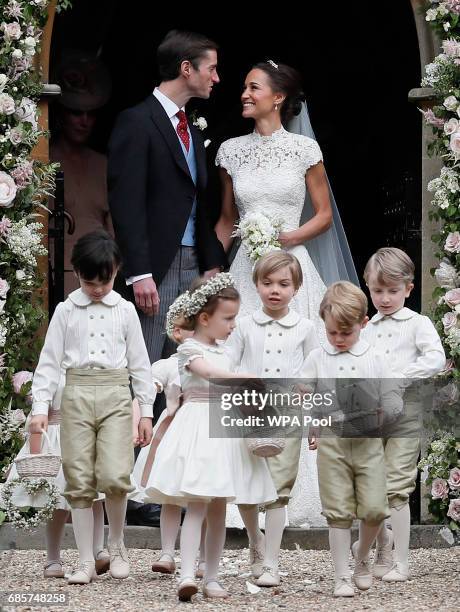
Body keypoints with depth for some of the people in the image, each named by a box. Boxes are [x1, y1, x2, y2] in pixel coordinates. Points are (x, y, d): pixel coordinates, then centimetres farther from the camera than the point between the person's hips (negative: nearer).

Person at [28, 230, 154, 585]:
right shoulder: (66, 311, 7)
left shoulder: (125, 311, 8)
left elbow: (139, 363, 11)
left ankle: (117, 545, 10)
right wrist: (40, 406, -4)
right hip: (77, 395, 1)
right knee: (80, 482, -1)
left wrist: (146, 410, 7)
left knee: (114, 476, -14)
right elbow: (50, 360, 5)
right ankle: (86, 562, 5)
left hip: (115, 395, -1)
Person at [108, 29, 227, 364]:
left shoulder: (192, 131, 18)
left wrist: (212, 264, 12)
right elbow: (127, 204, -14)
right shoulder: (137, 122, -8)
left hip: (193, 264, 8)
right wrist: (139, 274, -19)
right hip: (155, 266, -8)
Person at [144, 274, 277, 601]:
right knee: (197, 504, -17)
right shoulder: (190, 349, -7)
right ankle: (187, 575, -24)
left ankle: (211, 578, 10)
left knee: (219, 508, 6)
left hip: (223, 428, 7)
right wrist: (250, 379, -33)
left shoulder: (222, 352, 17)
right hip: (199, 426, -7)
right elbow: (211, 373, -26)